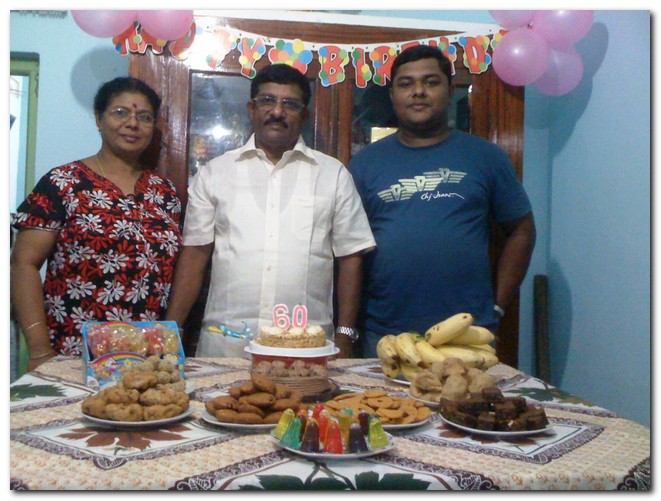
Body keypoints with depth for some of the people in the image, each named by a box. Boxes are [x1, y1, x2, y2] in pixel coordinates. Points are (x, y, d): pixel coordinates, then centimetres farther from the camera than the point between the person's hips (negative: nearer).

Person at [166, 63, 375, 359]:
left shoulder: (334, 175, 7)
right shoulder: (214, 173, 9)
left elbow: (350, 257, 6)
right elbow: (195, 254, 8)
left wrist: (344, 338, 1)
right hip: (224, 343, 1)